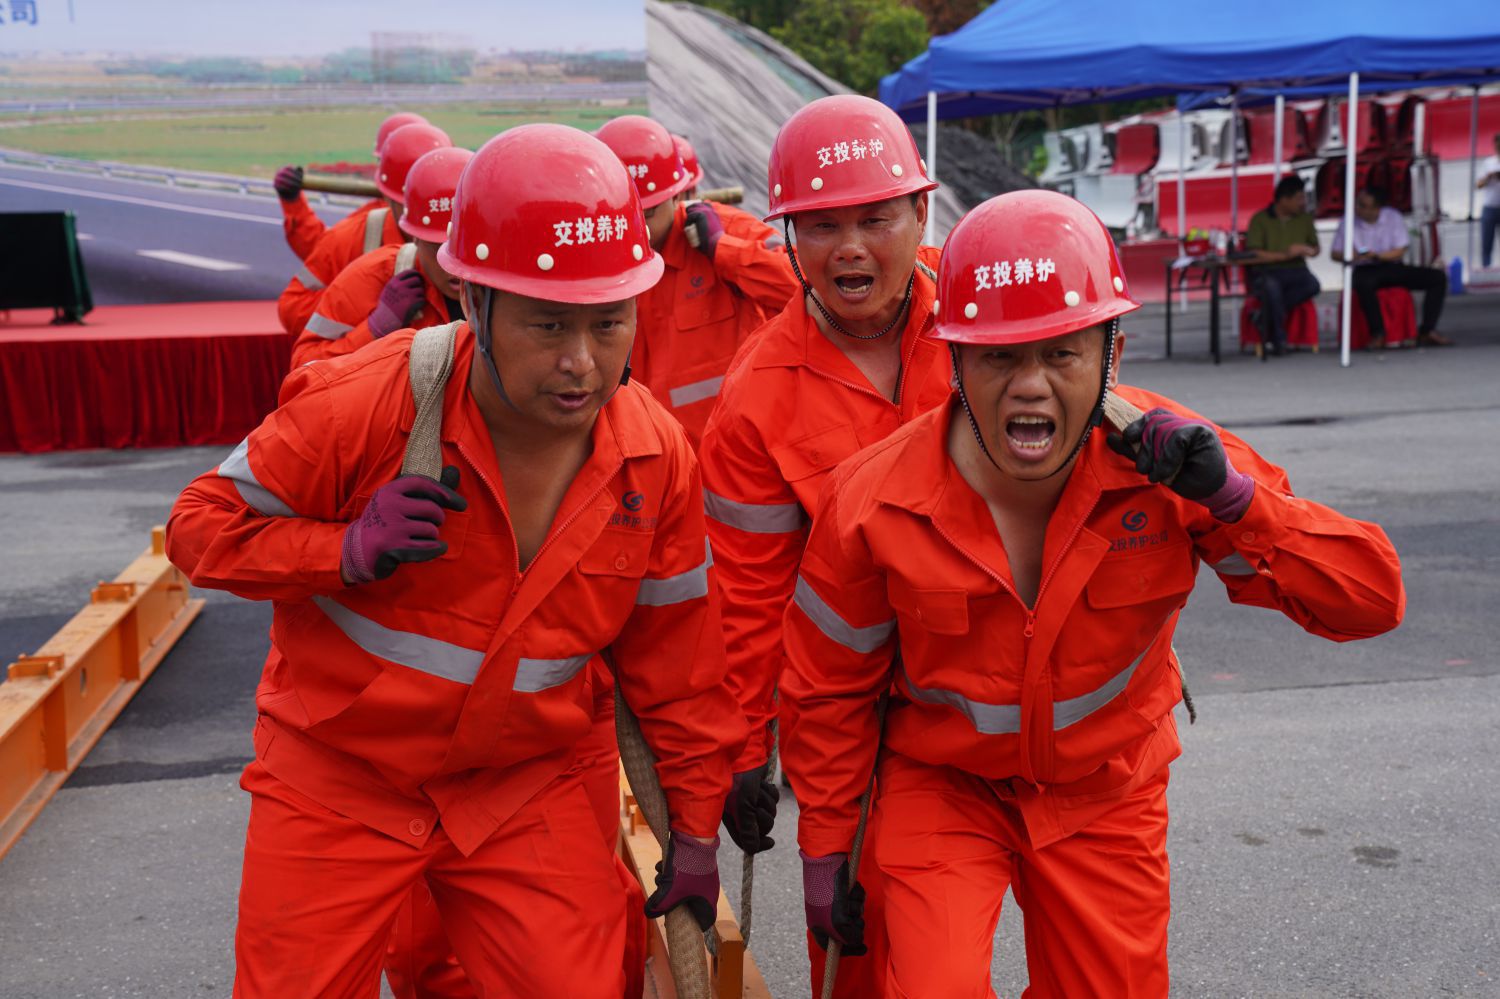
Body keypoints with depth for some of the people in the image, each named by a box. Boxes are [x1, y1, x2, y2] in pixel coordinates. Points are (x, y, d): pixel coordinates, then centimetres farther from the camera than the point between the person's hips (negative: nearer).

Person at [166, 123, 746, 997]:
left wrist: (696, 831, 8)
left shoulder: (658, 457, -9)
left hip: (525, 791, 2)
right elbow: (204, 525, -9)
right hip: (336, 785, -2)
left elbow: (675, 661, 2)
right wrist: (346, 551, -28)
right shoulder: (362, 402, -21)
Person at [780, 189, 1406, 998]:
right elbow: (825, 690, -7)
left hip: (1107, 796, 2)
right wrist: (826, 848, 1)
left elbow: (1371, 601, -17)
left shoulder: (1169, 461, -20)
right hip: (942, 786, -2)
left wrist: (1234, 500, -33)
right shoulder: (871, 505, -22)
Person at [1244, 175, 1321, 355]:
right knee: (1272, 286, -40)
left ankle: (1266, 316, -22)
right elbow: (1253, 255, -11)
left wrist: (1310, 250, -3)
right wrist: (1285, 255, -17)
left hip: (1295, 271, 4)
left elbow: (1315, 247, 22)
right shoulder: (1260, 219, -2)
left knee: (1313, 285, -31)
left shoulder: (1304, 218, 13)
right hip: (1266, 273, -4)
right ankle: (1277, 338, -25)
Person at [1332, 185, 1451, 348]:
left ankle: (1427, 331, -12)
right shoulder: (1348, 222, -3)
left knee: (1438, 277, -14)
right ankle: (1378, 333, -31)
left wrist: (1376, 256, -21)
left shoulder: (1393, 217, -1)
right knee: (1363, 284, -42)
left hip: (1392, 267, 3)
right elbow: (1334, 253, 2)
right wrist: (1347, 256, -22)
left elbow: (1400, 251, -2)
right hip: (1365, 270, -3)